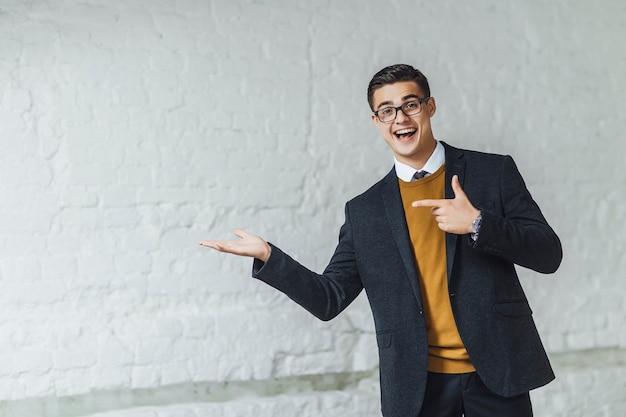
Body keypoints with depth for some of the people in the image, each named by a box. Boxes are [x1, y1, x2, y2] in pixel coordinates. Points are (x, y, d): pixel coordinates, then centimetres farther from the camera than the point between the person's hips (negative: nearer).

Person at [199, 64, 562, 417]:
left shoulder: (494, 172, 3)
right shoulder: (365, 211, 7)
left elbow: (548, 255, -1)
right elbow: (330, 299, 7)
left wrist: (477, 224, -17)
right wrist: (266, 256, -7)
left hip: (497, 372, -1)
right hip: (416, 386, 1)